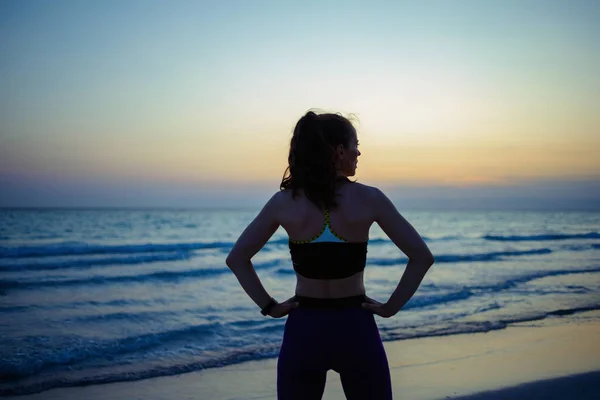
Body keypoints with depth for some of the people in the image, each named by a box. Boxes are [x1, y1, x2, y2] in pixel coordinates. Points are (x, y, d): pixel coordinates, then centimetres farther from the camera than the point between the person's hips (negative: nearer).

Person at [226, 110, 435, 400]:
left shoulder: (285, 202, -5)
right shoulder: (368, 199, -9)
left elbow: (237, 258, -1)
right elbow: (422, 257, -9)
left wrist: (269, 306, 1)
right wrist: (390, 307, -3)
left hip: (303, 331, 1)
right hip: (355, 329, -1)